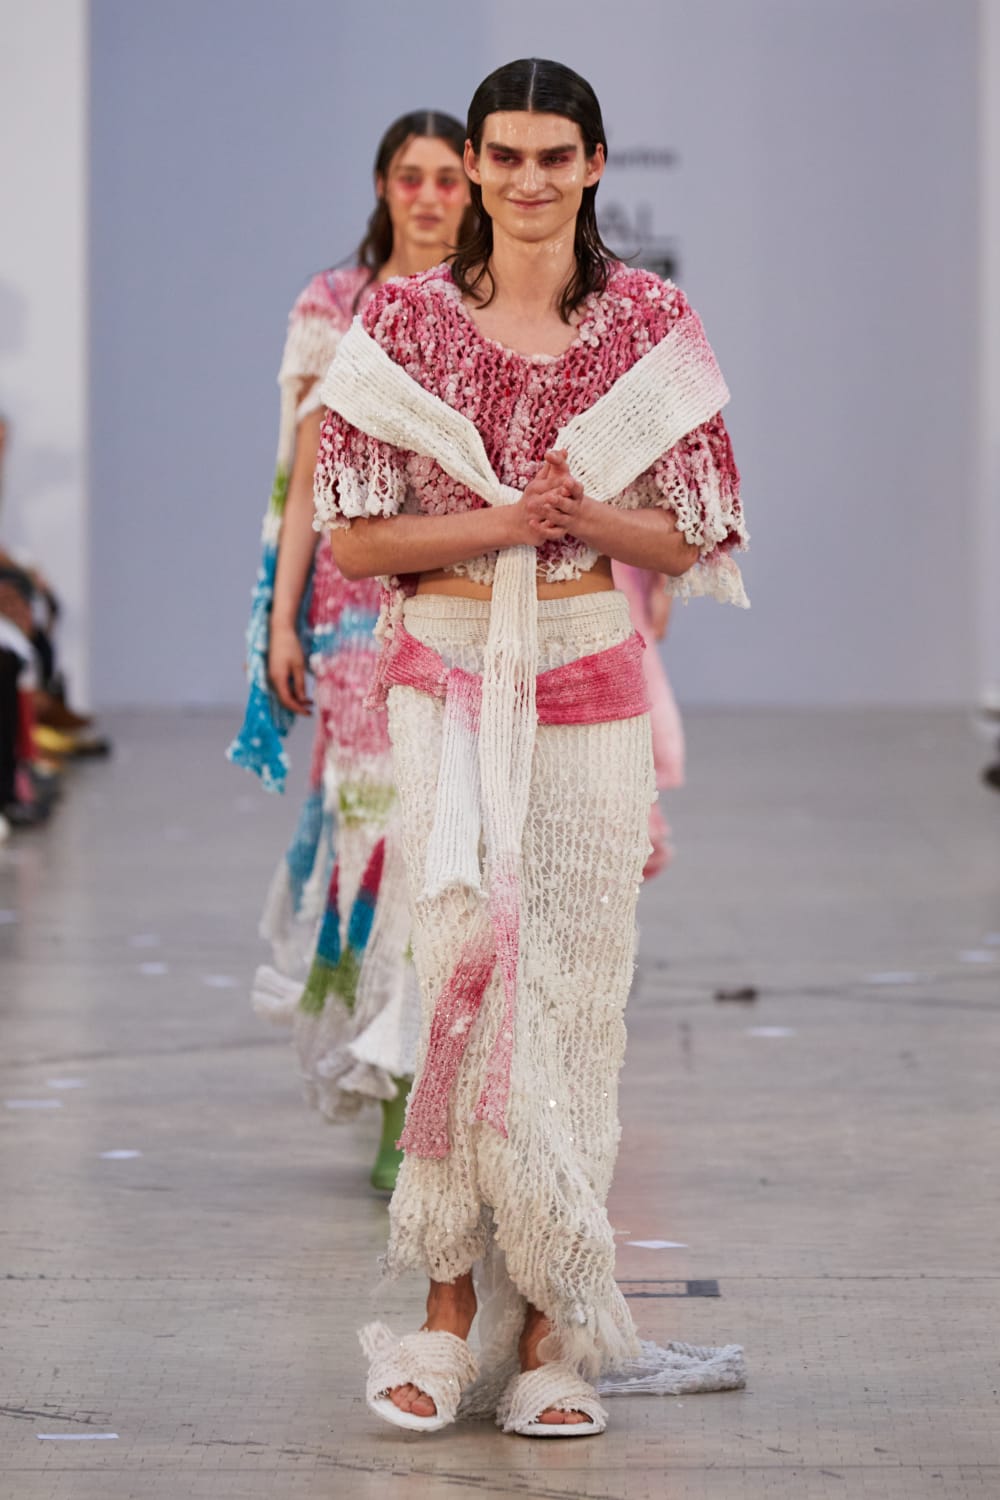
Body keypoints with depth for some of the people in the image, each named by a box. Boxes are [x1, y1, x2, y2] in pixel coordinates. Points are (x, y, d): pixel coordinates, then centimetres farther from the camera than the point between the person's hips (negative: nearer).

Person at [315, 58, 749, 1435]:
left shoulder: (653, 326, 3)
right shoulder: (406, 321, 1)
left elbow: (692, 537, 5)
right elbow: (353, 539, 0)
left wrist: (587, 516, -14)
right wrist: (499, 521, -14)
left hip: (591, 687, 1)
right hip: (446, 679, -1)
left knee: (572, 990, 1)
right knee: (471, 969, -11)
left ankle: (550, 1335, 7)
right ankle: (456, 1308, -3)